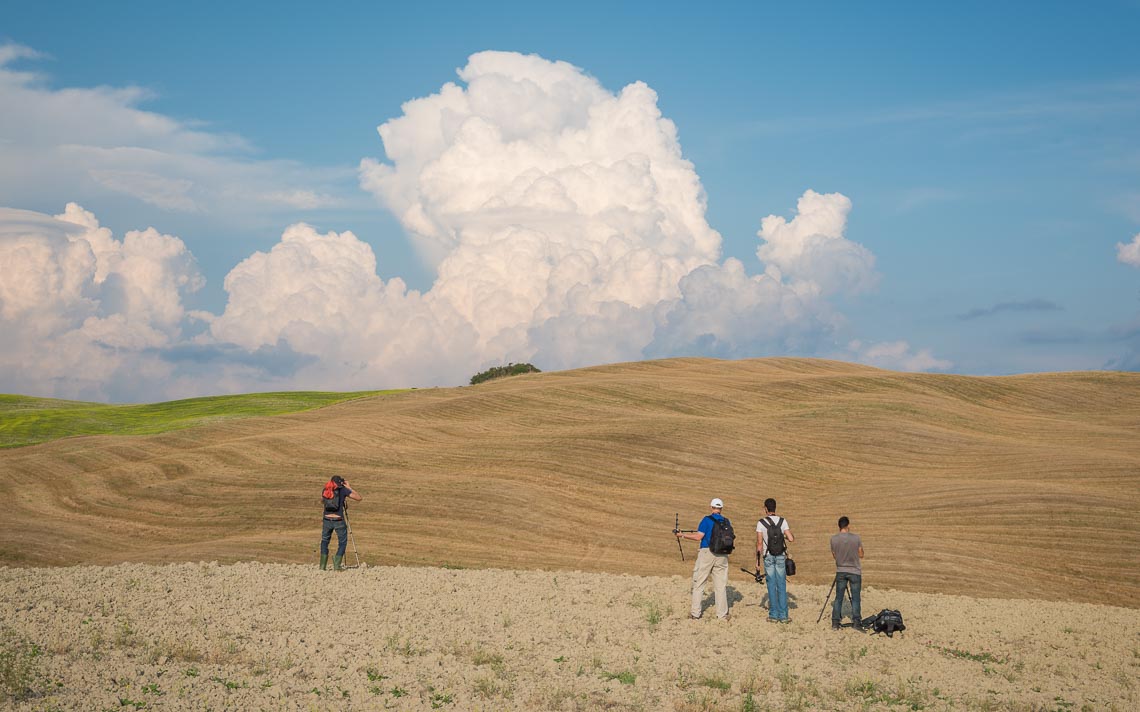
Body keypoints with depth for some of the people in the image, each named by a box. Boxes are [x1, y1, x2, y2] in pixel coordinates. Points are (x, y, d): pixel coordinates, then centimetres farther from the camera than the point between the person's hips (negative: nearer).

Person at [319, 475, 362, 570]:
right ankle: (337, 565, -1)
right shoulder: (343, 490, -1)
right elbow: (359, 498, 0)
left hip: (327, 520, 3)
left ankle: (322, 566, 10)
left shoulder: (326, 490, 10)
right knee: (342, 542, 10)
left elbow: (321, 500, 30)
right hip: (338, 520, -3)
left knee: (324, 541, 17)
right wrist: (349, 488, 8)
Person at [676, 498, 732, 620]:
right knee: (721, 585, 8)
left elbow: (699, 537, -12)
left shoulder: (707, 520, -8)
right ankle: (723, 614, 7)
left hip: (707, 553, -4)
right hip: (722, 554, 4)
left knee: (698, 584, 6)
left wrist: (683, 535, 0)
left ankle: (695, 613, 6)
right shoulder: (726, 521, 7)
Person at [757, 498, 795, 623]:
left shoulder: (761, 523, -6)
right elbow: (791, 538, -9)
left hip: (768, 557, -1)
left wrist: (758, 559, 1)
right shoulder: (782, 521, -2)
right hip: (781, 556, 1)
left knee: (771, 586, 4)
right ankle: (783, 616, 4)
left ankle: (773, 615, 5)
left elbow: (759, 543, -7)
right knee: (782, 586, 5)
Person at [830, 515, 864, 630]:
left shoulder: (834, 539, -7)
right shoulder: (856, 538, -11)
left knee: (838, 598, 8)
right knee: (855, 598, 4)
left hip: (840, 572, 2)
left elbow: (834, 555, 5)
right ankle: (856, 622, 0)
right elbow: (861, 555, -1)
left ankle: (835, 623, 8)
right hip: (855, 572, -2)